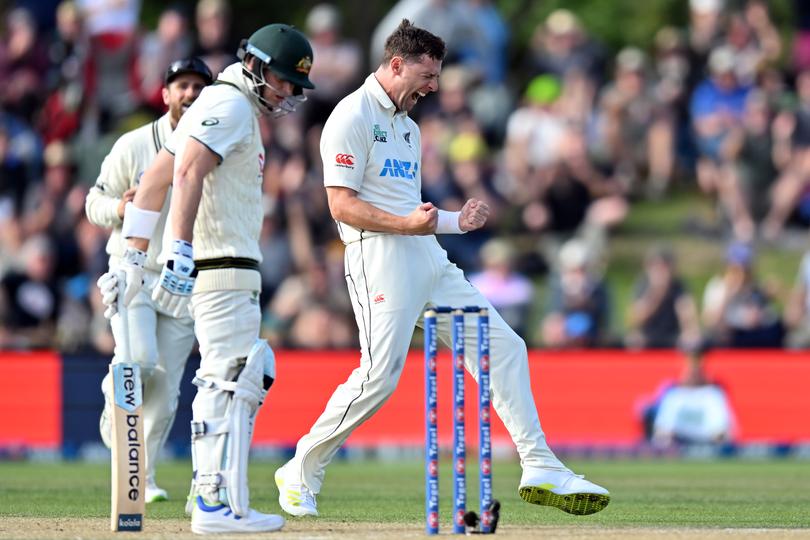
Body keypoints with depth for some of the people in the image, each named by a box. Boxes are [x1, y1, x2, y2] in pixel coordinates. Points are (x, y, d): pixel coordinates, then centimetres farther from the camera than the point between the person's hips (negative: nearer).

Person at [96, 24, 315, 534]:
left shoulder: (241, 110, 23)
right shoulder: (229, 104, -8)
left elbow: (157, 176, 23)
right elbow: (188, 171, -23)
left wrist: (135, 256, 19)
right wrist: (180, 252, -32)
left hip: (220, 269, 10)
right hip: (221, 266, -10)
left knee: (246, 374, 15)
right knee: (231, 378, -12)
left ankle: (210, 491, 16)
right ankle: (219, 505, -16)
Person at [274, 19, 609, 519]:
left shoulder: (407, 126, 24)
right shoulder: (353, 117, -5)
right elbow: (342, 204, -13)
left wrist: (455, 221, 11)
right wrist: (406, 224, -24)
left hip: (429, 258, 9)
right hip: (380, 255, -9)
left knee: (504, 347, 1)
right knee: (380, 375, -16)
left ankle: (541, 470, 1)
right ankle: (301, 474, 0)